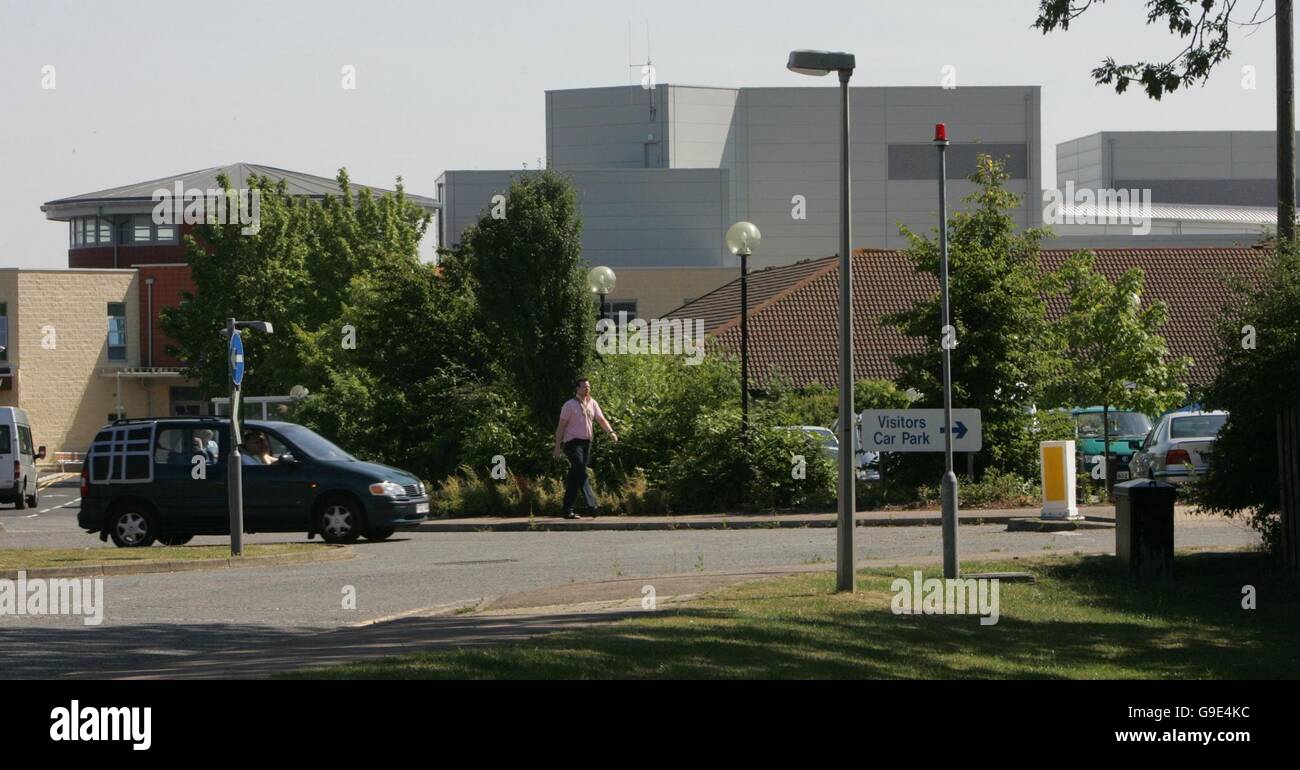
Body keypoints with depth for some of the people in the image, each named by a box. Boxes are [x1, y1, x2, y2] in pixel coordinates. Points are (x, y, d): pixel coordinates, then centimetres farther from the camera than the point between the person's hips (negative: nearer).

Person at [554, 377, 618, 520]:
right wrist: (558, 446, -7)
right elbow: (561, 426, -4)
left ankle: (568, 510, 11)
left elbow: (601, 419, 6)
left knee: (574, 478, 8)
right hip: (573, 442, -6)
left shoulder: (592, 403, 12)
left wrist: (611, 432, -12)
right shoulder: (569, 405, -4)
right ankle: (591, 505, -27)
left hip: (586, 443, 6)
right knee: (582, 474, -16)